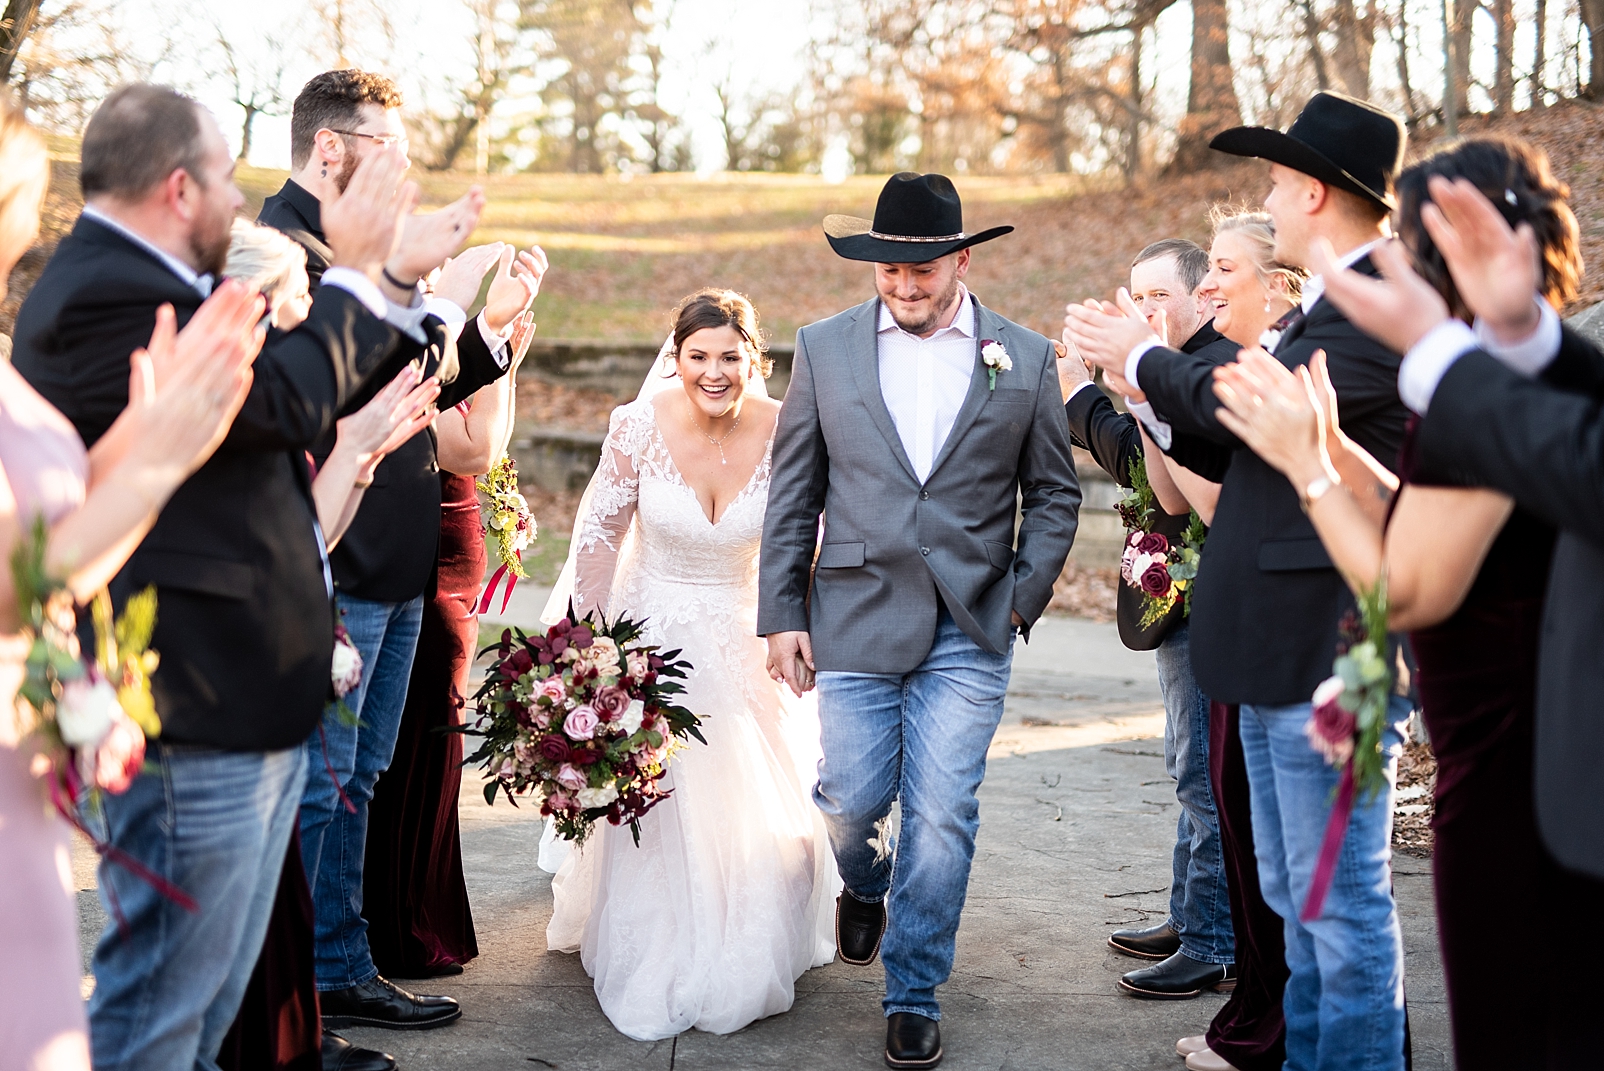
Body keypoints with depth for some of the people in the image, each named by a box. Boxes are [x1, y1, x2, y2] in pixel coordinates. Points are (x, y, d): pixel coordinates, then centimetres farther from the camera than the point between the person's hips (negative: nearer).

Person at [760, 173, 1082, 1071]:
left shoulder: (1027, 358, 3)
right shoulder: (824, 348, 4)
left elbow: (1054, 494, 9)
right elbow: (793, 493, 6)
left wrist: (1023, 598, -1)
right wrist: (783, 612, 1)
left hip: (971, 630, 0)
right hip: (856, 617, 1)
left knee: (943, 815, -2)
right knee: (851, 803, 1)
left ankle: (915, 996, 15)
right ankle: (866, 886, 39)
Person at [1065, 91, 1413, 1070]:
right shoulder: (1326, 312, 16)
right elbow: (1244, 453, 16)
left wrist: (1146, 358, -3)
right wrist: (1146, 379, 10)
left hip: (1333, 652, -10)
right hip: (1279, 652, 10)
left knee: (1338, 898, -1)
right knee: (1294, 894, 19)